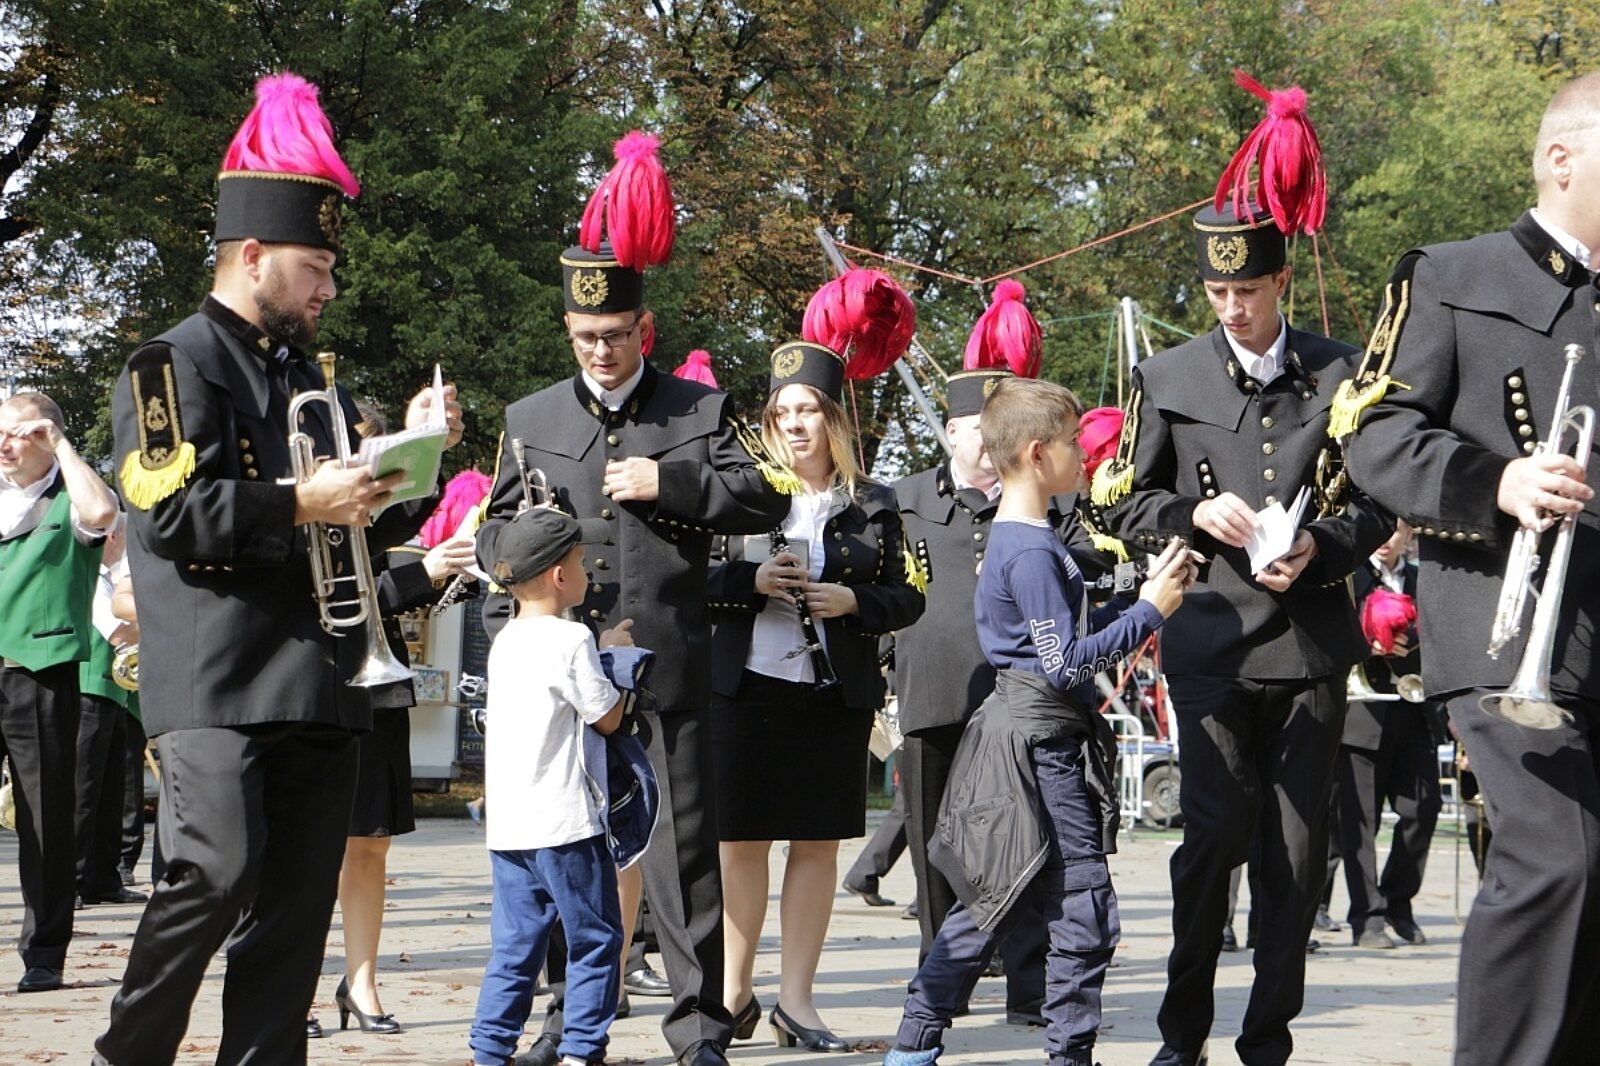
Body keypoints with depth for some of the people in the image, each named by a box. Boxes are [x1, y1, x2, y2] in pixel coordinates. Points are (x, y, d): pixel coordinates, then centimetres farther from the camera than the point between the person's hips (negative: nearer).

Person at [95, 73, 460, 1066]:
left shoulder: (311, 380, 22)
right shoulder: (173, 367, -2)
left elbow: (364, 525, 27)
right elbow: (169, 512, -14)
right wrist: (300, 502, -17)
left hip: (321, 684, 8)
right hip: (218, 686, -8)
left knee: (297, 908, 5)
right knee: (217, 874, -17)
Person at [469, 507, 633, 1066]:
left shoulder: (504, 641, 12)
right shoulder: (571, 640, -12)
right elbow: (607, 717, -7)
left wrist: (600, 653, 18)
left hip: (507, 825, 7)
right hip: (565, 822, -7)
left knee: (513, 944, 11)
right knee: (595, 939, 3)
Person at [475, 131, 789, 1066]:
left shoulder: (701, 411, 9)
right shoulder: (531, 420, 13)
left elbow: (767, 499, 1)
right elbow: (497, 533, 13)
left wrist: (670, 482, -11)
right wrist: (513, 632, 2)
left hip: (668, 662, -2)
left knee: (684, 839, 0)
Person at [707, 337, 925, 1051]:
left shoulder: (872, 506, 7)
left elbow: (906, 602, 6)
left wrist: (853, 601, -12)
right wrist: (754, 581, -15)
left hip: (834, 698, 1)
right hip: (745, 690, -1)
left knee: (817, 844, 3)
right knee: (741, 839, 3)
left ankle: (795, 999, 9)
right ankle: (735, 991, 14)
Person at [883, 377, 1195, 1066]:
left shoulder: (1017, 538, 15)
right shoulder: (1032, 552, -17)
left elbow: (1068, 634, 18)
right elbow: (1065, 665, -20)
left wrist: (1140, 599, 10)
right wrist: (1149, 612, -14)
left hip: (1017, 737, 11)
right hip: (1041, 743, -11)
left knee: (989, 903, 14)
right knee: (1086, 915, -6)